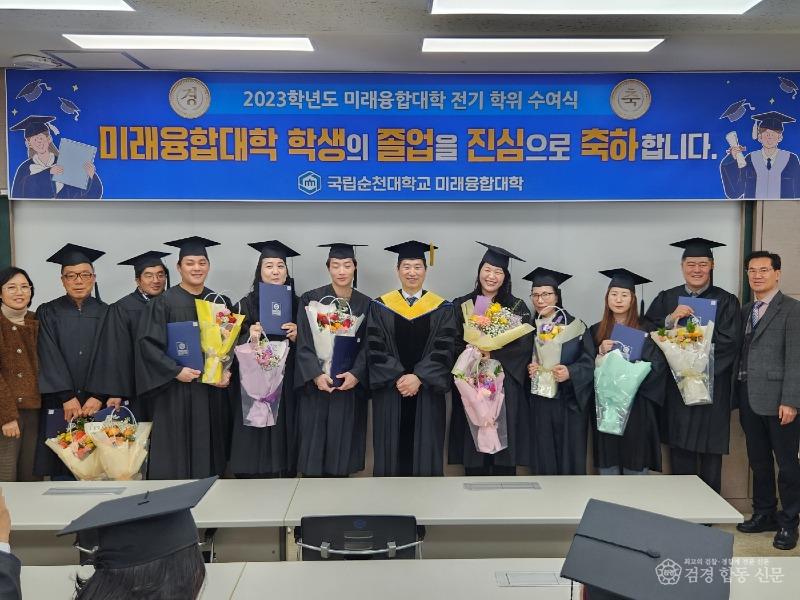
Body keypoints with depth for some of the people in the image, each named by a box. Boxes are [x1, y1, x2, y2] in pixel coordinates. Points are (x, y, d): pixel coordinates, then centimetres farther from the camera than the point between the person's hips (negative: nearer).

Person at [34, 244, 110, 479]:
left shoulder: (105, 313, 7)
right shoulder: (48, 313, 5)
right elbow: (50, 358, -4)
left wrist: (99, 397, -11)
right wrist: (68, 397, -13)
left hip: (97, 404, 1)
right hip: (59, 405, 0)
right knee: (62, 467, -1)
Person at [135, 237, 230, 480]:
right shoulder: (163, 303, -2)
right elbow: (147, 343, -8)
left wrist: (227, 372, -6)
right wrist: (176, 371, -18)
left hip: (212, 391, 4)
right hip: (175, 391, -3)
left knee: (208, 452, 7)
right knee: (175, 457, -1)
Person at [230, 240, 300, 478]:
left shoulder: (297, 304, 7)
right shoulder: (246, 305, 0)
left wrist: (297, 336, -9)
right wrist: (249, 337, -19)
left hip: (287, 386, 2)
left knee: (284, 437, 6)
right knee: (256, 453, -1)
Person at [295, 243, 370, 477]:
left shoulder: (365, 304, 6)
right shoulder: (311, 299, 0)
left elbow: (367, 345, 2)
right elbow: (303, 343, -6)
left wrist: (356, 374, -14)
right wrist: (316, 374, -19)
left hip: (351, 385, 2)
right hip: (316, 383, -2)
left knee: (343, 441, 4)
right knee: (314, 442, 0)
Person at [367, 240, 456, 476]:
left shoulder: (441, 308, 3)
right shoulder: (380, 307, 3)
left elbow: (443, 350, -5)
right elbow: (375, 349, -4)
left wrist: (418, 378, -16)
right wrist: (398, 378, -15)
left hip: (427, 392, 0)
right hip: (390, 391, 0)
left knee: (424, 451, 5)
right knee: (392, 449, 5)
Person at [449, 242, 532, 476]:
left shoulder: (517, 307, 5)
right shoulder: (462, 305, 8)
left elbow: (524, 346, -5)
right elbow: (455, 344, 3)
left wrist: (491, 356, -14)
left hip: (505, 387, 0)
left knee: (504, 444, 0)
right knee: (473, 445, 2)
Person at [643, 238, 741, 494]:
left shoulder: (726, 301, 1)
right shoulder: (667, 299, 8)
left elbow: (729, 341, -9)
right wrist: (671, 319, -17)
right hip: (675, 384, 2)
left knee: (709, 449, 3)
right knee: (680, 450, 6)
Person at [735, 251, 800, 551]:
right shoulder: (745, 311, 14)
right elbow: (741, 354, 12)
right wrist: (738, 394, 4)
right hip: (749, 399, 6)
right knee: (758, 462, 14)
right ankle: (764, 514, 26)